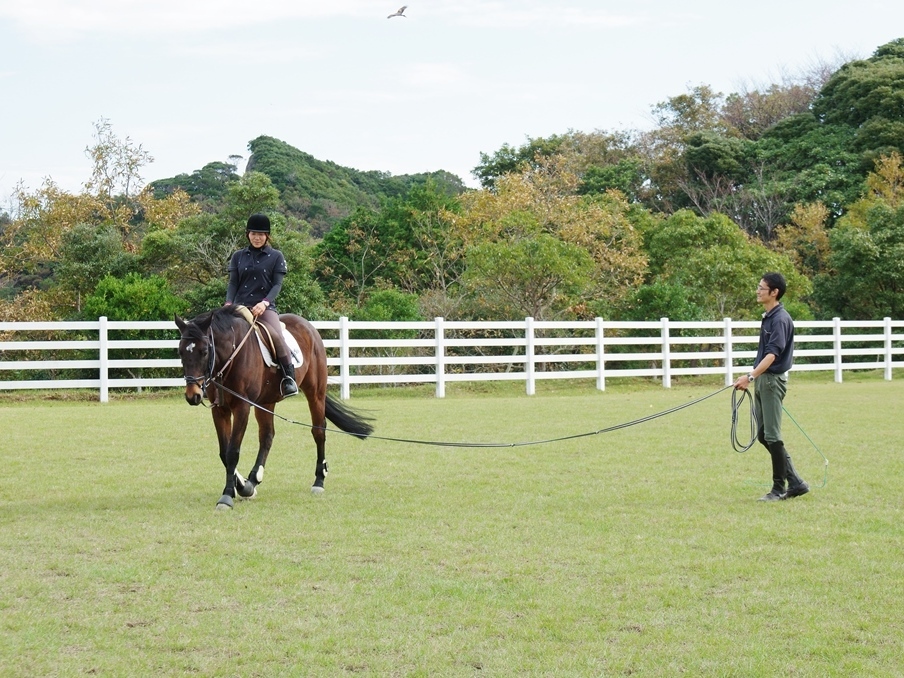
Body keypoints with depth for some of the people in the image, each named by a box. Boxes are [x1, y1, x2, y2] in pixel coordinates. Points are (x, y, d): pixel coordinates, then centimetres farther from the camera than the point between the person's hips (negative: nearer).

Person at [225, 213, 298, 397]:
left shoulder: (276, 257, 7)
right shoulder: (238, 256, 13)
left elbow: (277, 284, -1)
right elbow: (233, 283, 9)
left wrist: (264, 303, -19)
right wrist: (228, 304, -10)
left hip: (265, 307, -3)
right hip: (241, 306, 3)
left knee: (276, 336, -30)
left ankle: (289, 377, -19)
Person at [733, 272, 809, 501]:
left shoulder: (780, 319, -16)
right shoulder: (768, 317, 13)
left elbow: (772, 354, -26)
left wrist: (750, 376, -34)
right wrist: (753, 378, 23)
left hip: (773, 379, -10)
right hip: (763, 380, 10)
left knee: (772, 436, -4)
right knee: (763, 435, 10)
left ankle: (779, 489, 4)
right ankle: (795, 483, 14)